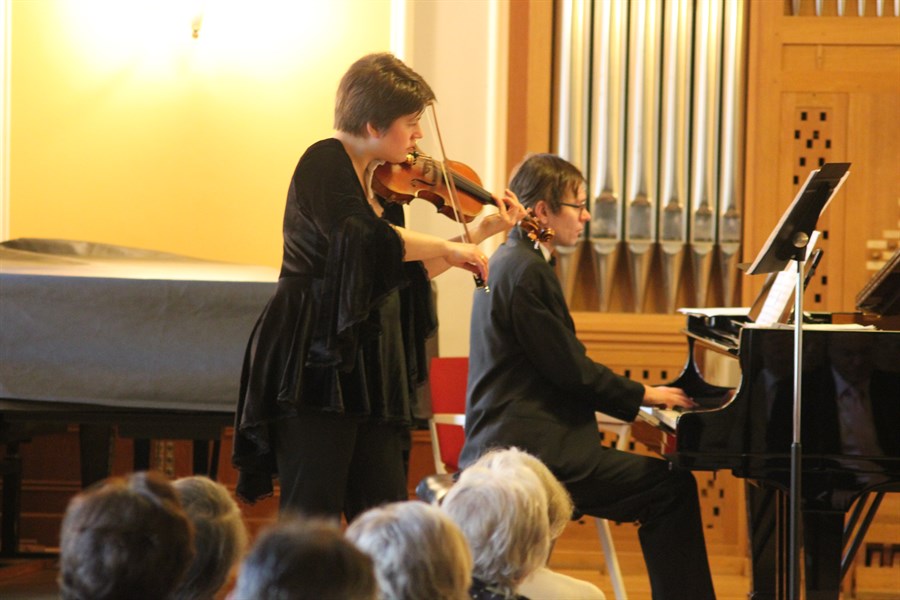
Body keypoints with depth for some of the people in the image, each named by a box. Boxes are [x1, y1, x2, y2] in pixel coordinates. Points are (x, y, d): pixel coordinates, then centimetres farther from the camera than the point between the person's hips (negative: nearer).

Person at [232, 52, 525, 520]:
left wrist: (481, 233, 17)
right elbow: (364, 238, -27)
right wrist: (447, 248, -17)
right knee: (314, 517, -11)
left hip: (370, 370, 8)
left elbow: (407, 271, 20)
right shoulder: (324, 165, -10)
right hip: (316, 365, -8)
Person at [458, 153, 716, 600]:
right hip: (534, 452, -11)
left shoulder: (511, 262, 18)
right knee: (673, 488, -13)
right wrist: (642, 395, -2)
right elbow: (571, 370, -16)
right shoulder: (528, 272, -14)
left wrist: (632, 397, 16)